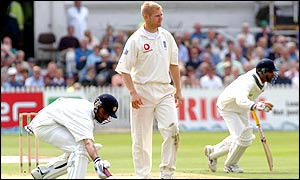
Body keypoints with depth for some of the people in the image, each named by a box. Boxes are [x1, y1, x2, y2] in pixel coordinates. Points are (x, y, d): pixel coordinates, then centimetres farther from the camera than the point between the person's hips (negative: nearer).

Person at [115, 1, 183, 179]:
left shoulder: (166, 36, 8)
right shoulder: (135, 40, -7)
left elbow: (173, 65, 16)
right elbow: (124, 69, -8)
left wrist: (178, 90, 13)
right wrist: (133, 93, -17)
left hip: (164, 91, 4)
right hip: (143, 92, -4)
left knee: (172, 130, -11)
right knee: (141, 137, 1)